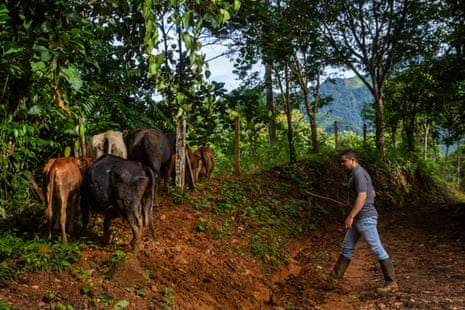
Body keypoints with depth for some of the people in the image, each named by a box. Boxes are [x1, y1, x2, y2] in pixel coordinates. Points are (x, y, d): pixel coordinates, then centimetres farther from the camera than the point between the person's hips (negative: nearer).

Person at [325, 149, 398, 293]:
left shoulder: (359, 174, -17)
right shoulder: (358, 173, 14)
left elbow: (362, 197, -25)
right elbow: (372, 193, 22)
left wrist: (350, 216, -26)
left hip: (365, 218, -11)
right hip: (359, 218, 11)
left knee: (377, 248, -5)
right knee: (347, 246, 15)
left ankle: (391, 283, 2)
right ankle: (335, 275, 25)